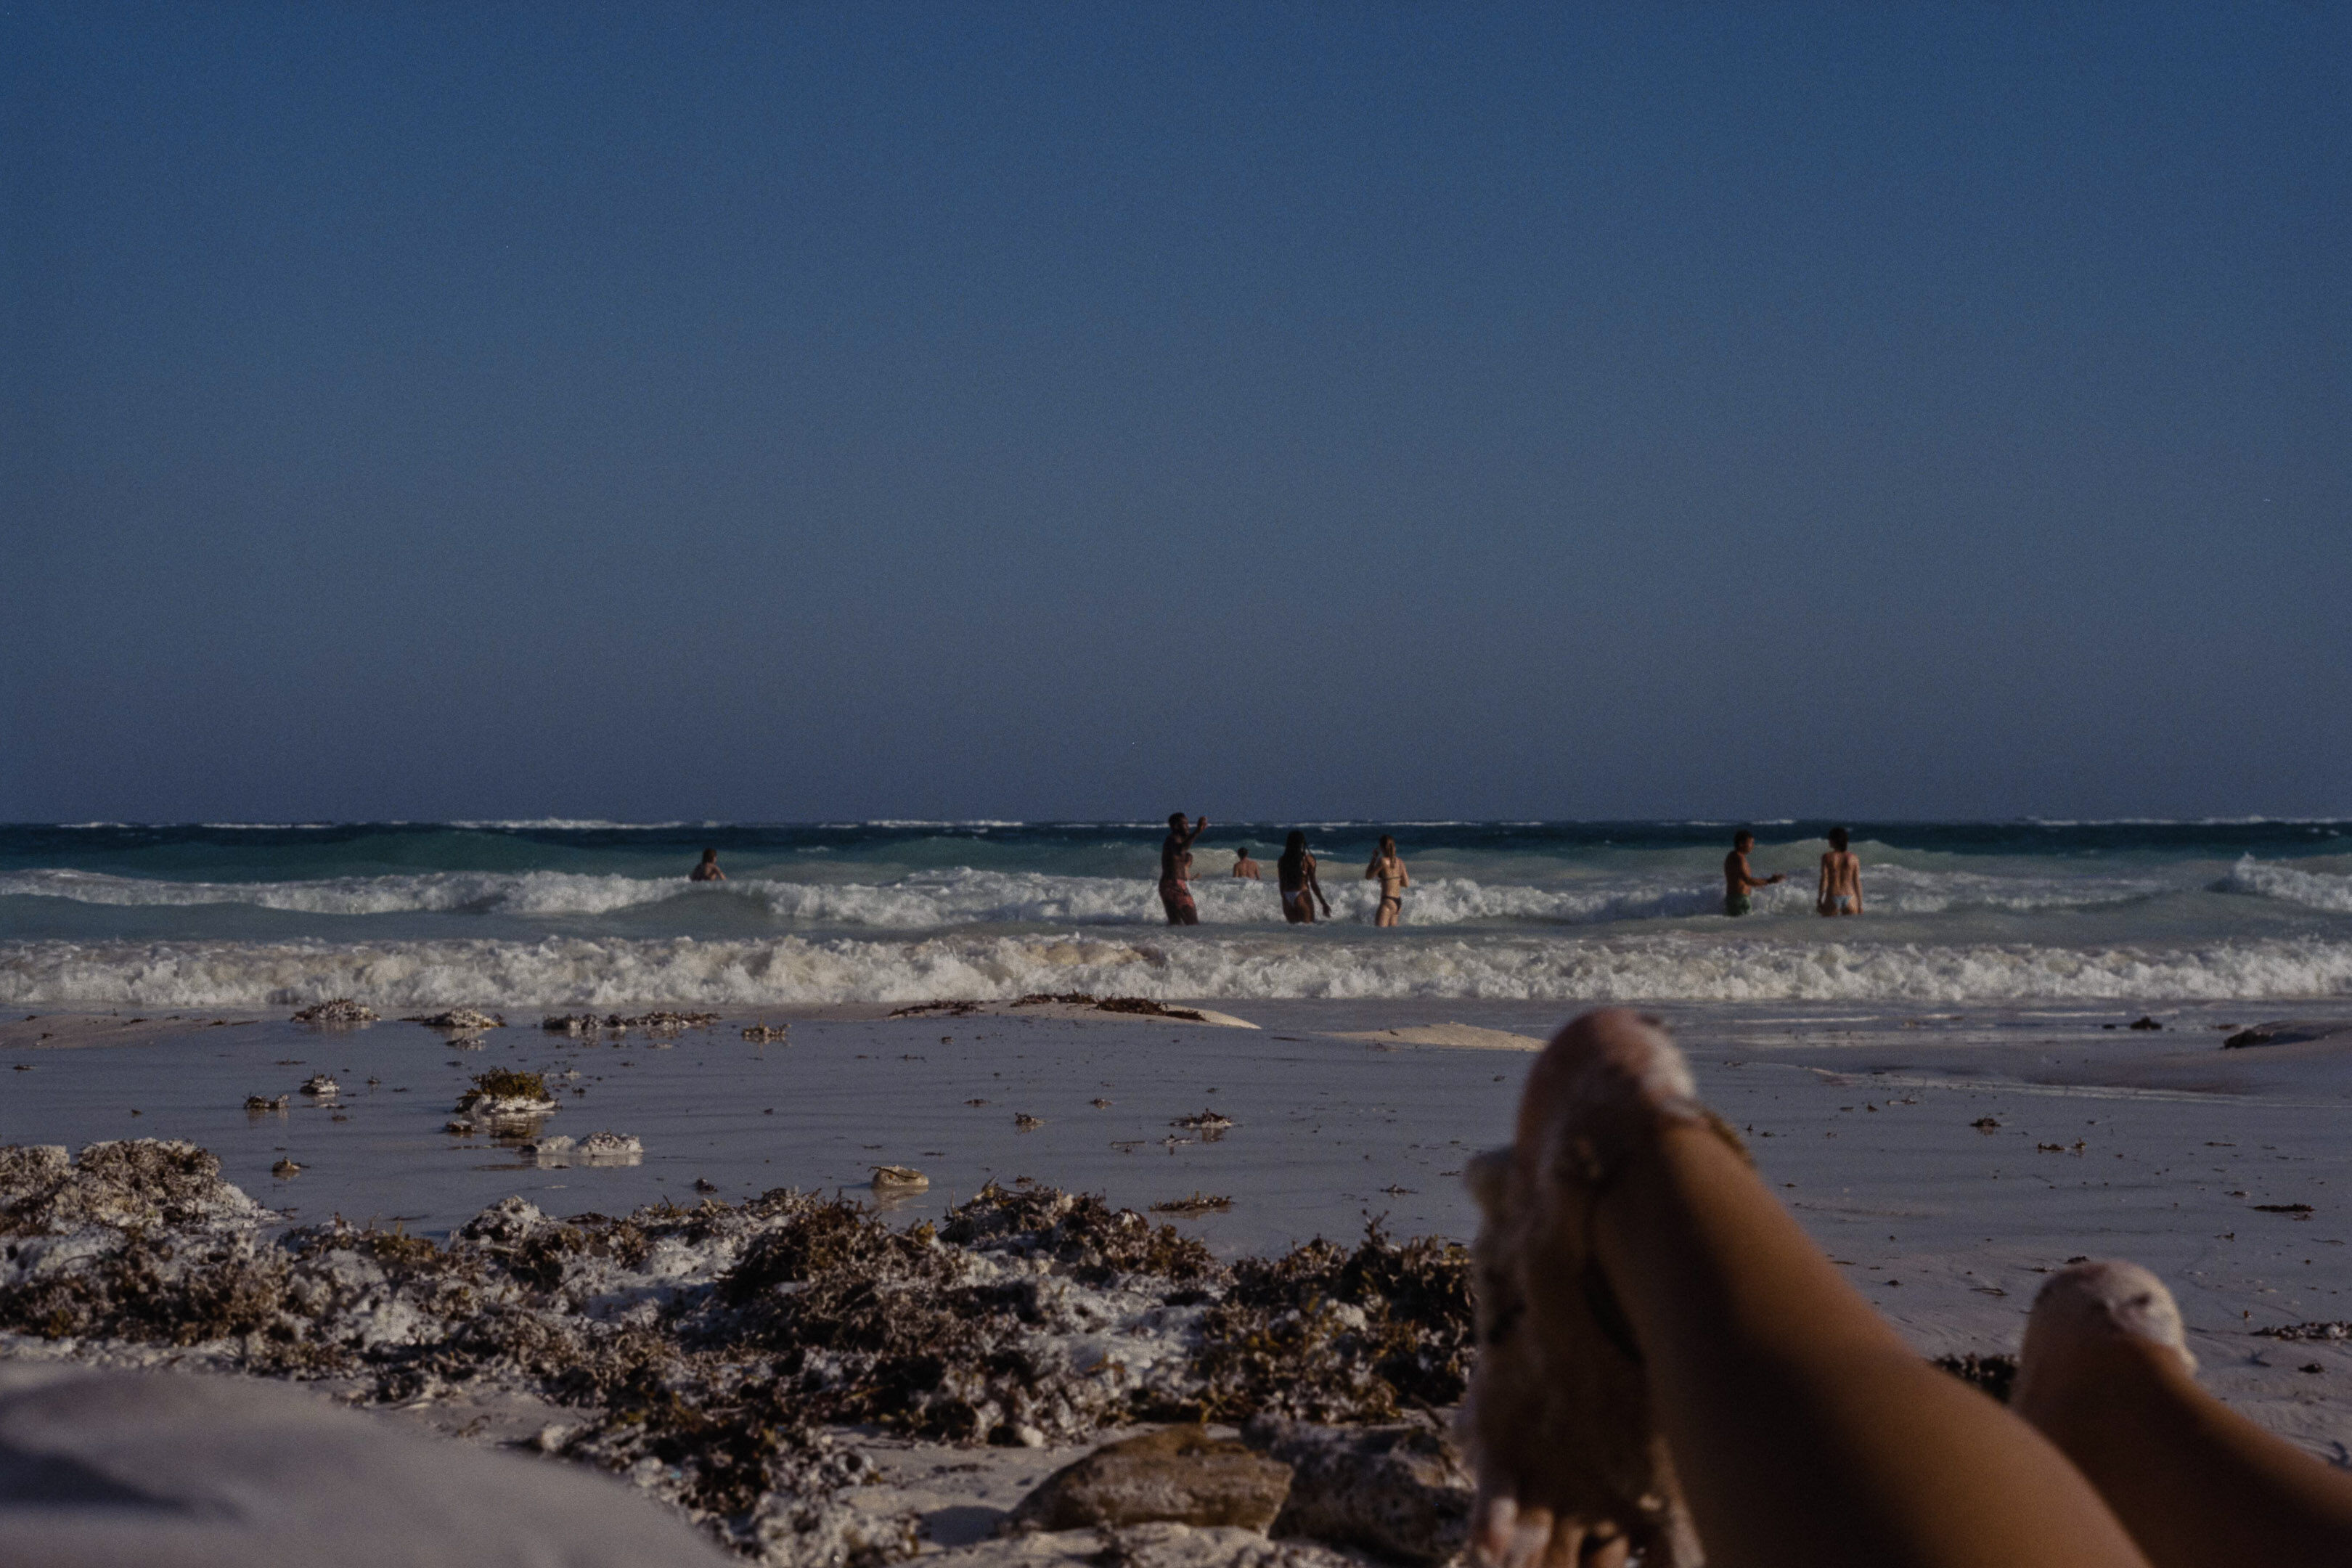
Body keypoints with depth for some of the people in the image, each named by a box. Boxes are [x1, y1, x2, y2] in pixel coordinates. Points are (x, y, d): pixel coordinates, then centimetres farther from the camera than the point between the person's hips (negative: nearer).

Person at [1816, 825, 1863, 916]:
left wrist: (1819, 902, 0)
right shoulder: (1854, 858, 1)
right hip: (1850, 900, 2)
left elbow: (1824, 881, -8)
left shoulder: (1827, 857, -5)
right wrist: (1860, 905, 7)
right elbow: (1857, 882, 1)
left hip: (1832, 899, -2)